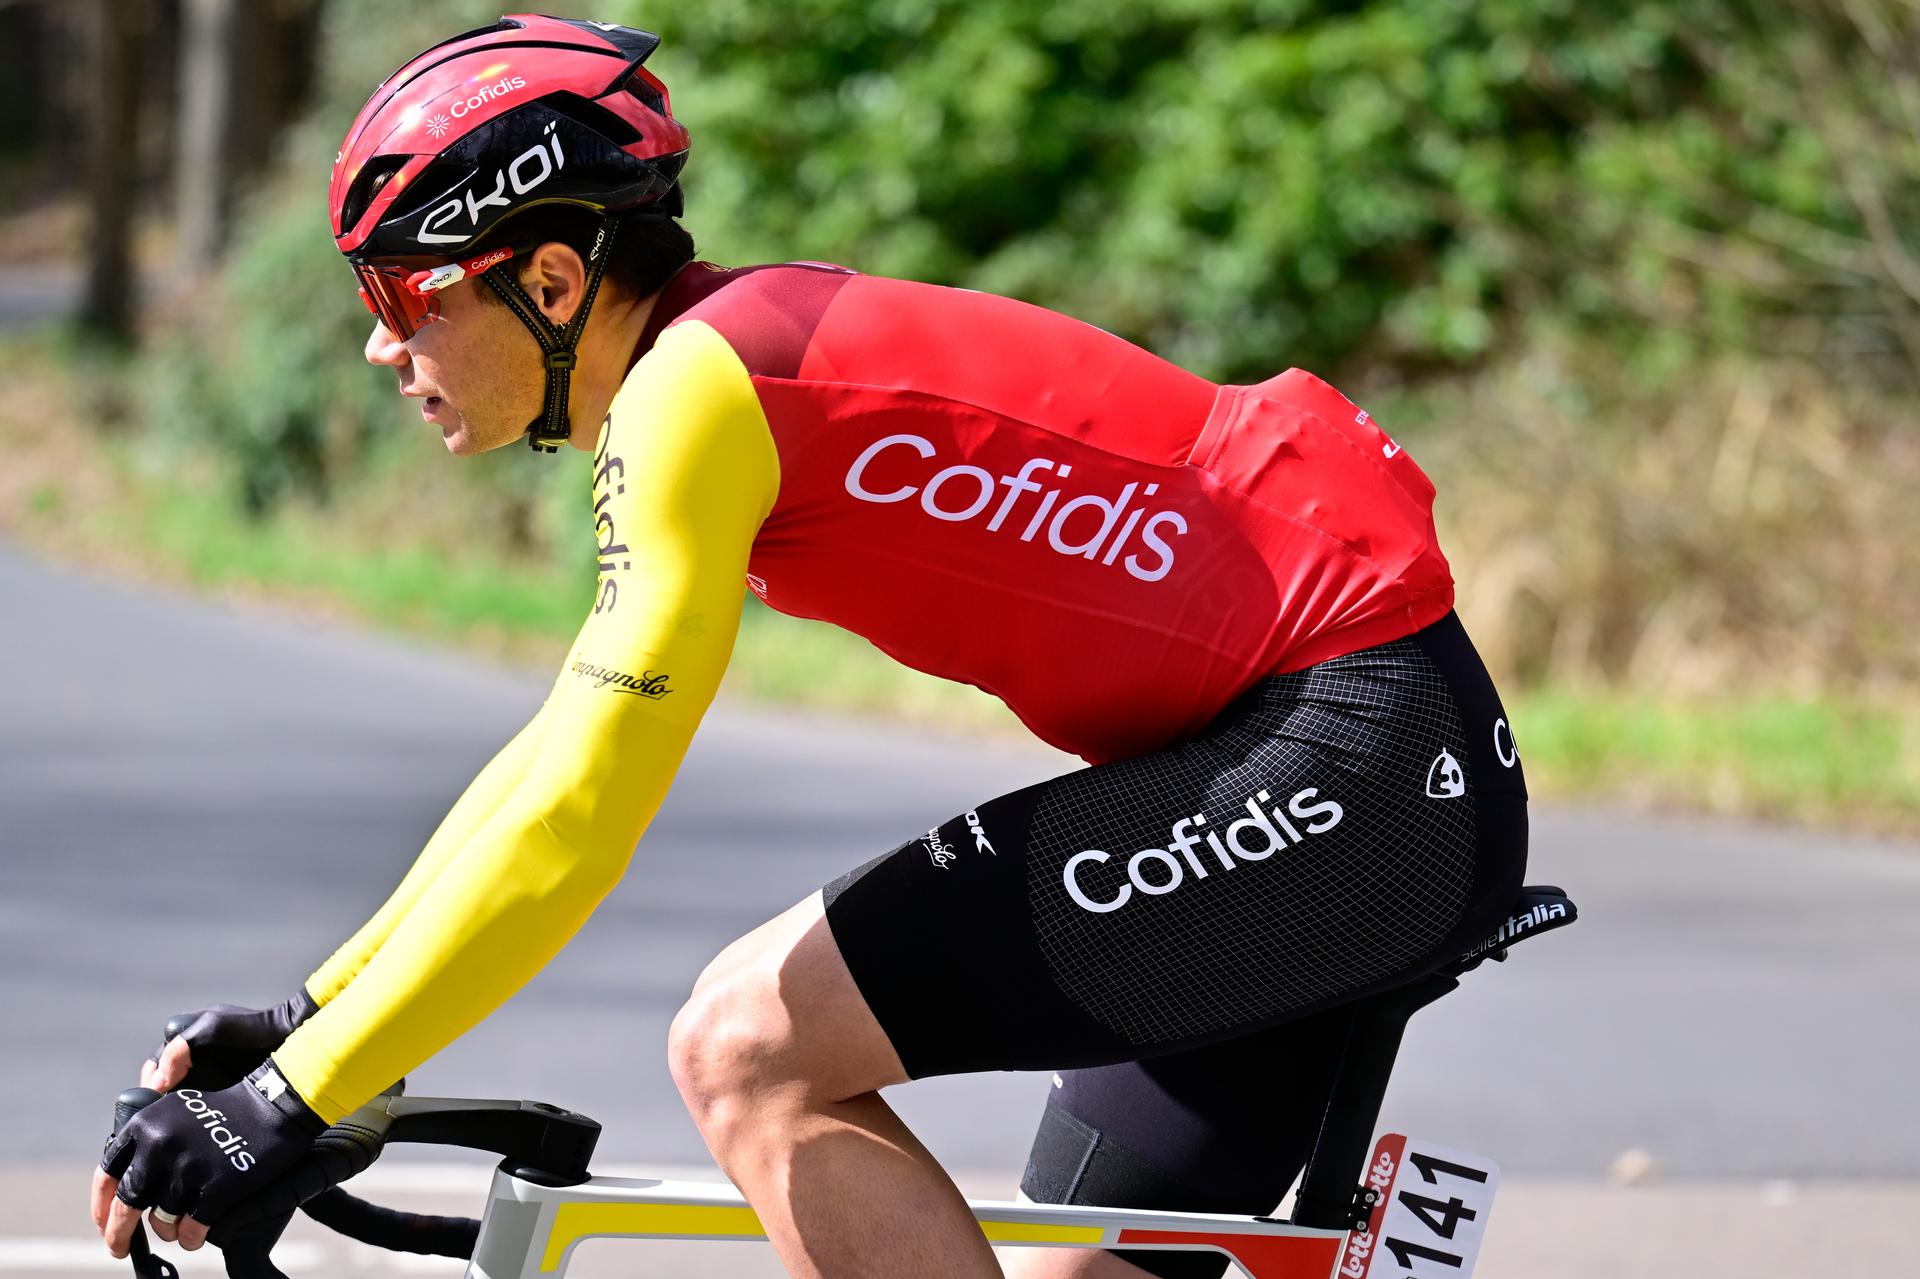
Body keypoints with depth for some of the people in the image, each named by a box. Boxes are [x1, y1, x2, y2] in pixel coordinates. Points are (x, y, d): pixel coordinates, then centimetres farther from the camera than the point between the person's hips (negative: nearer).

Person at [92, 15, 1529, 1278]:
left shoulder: (697, 384, -14)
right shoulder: (755, 361, 15)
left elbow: (574, 825, -20)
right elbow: (560, 758, 22)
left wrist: (292, 1098, -18)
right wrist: (310, 1016, 17)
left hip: (1348, 758, -10)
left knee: (746, 1054, -13)